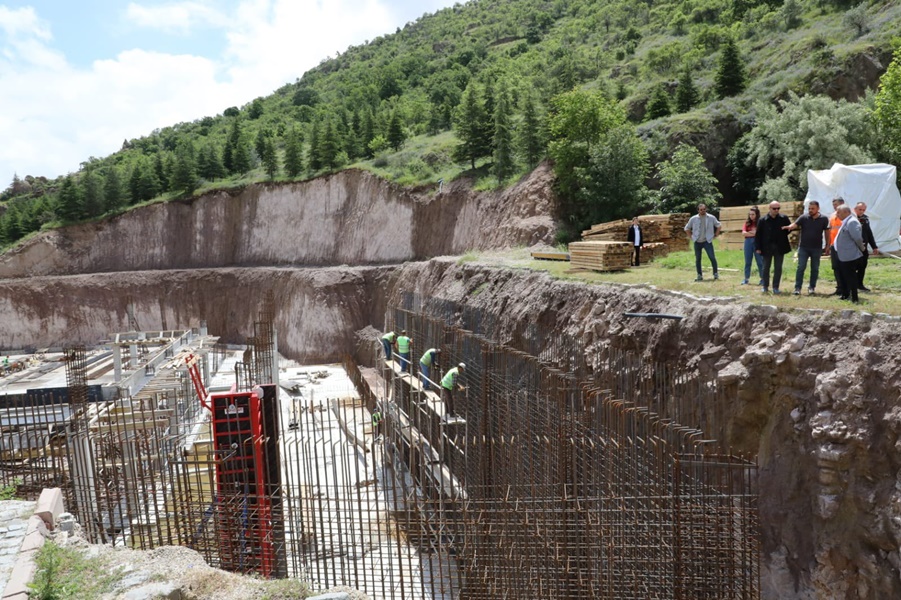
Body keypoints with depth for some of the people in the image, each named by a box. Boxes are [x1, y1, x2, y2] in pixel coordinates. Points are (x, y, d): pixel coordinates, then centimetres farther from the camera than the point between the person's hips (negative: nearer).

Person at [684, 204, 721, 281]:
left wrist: (716, 234, 5)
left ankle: (716, 273, 4)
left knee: (712, 258, -9)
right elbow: (687, 228, 10)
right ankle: (700, 275, 14)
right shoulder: (693, 219, -1)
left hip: (707, 241, -2)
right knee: (698, 259, 5)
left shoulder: (711, 218, -2)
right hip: (697, 242, 2)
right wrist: (691, 237, 4)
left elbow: (718, 225, 12)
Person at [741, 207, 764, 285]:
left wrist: (750, 232, -7)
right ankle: (746, 279, 12)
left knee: (760, 261, 0)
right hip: (748, 242, 4)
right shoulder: (747, 223, 8)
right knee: (747, 261, 7)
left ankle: (762, 278, 7)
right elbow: (743, 233, -2)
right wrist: (754, 233, -9)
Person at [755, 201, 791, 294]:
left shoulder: (784, 218, 2)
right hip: (767, 247, -1)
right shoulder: (763, 220, -3)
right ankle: (765, 286, 17)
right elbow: (758, 235, -3)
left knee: (778, 268, 4)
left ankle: (775, 287, 11)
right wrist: (758, 247, -7)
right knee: (766, 267, 7)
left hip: (779, 247, 1)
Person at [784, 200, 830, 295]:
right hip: (803, 247, -1)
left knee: (815, 268, 9)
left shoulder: (824, 219, -1)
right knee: (801, 267, -3)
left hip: (817, 248, 1)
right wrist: (790, 227, -42)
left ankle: (812, 287, 19)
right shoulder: (803, 218, -3)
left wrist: (827, 245, 4)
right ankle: (798, 287, 0)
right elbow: (795, 224, -18)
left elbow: (827, 232, 5)